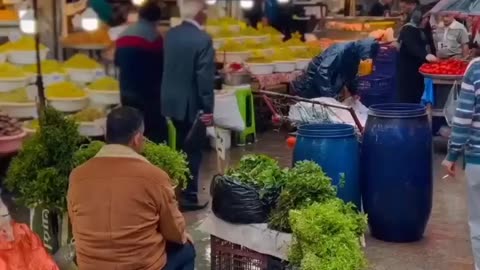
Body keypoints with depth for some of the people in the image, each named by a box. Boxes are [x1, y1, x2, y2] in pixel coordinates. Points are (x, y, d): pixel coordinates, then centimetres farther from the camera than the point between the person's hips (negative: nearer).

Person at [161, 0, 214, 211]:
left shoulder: (170, 35, 3)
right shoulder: (202, 39, -19)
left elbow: (168, 67, 9)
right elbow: (205, 77, -20)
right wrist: (208, 109, -15)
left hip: (172, 100, 7)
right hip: (192, 104, -7)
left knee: (181, 147, 22)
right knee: (192, 151, 4)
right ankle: (188, 197, 10)